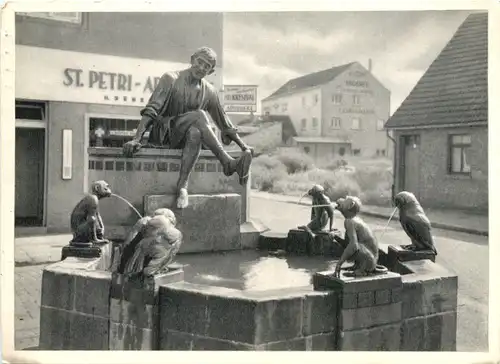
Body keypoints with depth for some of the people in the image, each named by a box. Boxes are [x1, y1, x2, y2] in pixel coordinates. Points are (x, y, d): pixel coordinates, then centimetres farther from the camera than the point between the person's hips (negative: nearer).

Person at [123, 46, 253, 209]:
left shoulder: (209, 91, 10)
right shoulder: (171, 79, -2)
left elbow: (224, 122, 17)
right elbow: (151, 110, -12)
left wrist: (243, 146, 11)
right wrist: (136, 139, -23)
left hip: (186, 137, 3)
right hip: (162, 133, -3)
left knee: (195, 133, -36)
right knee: (200, 115, -29)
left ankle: (182, 185, -39)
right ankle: (228, 162, -35)